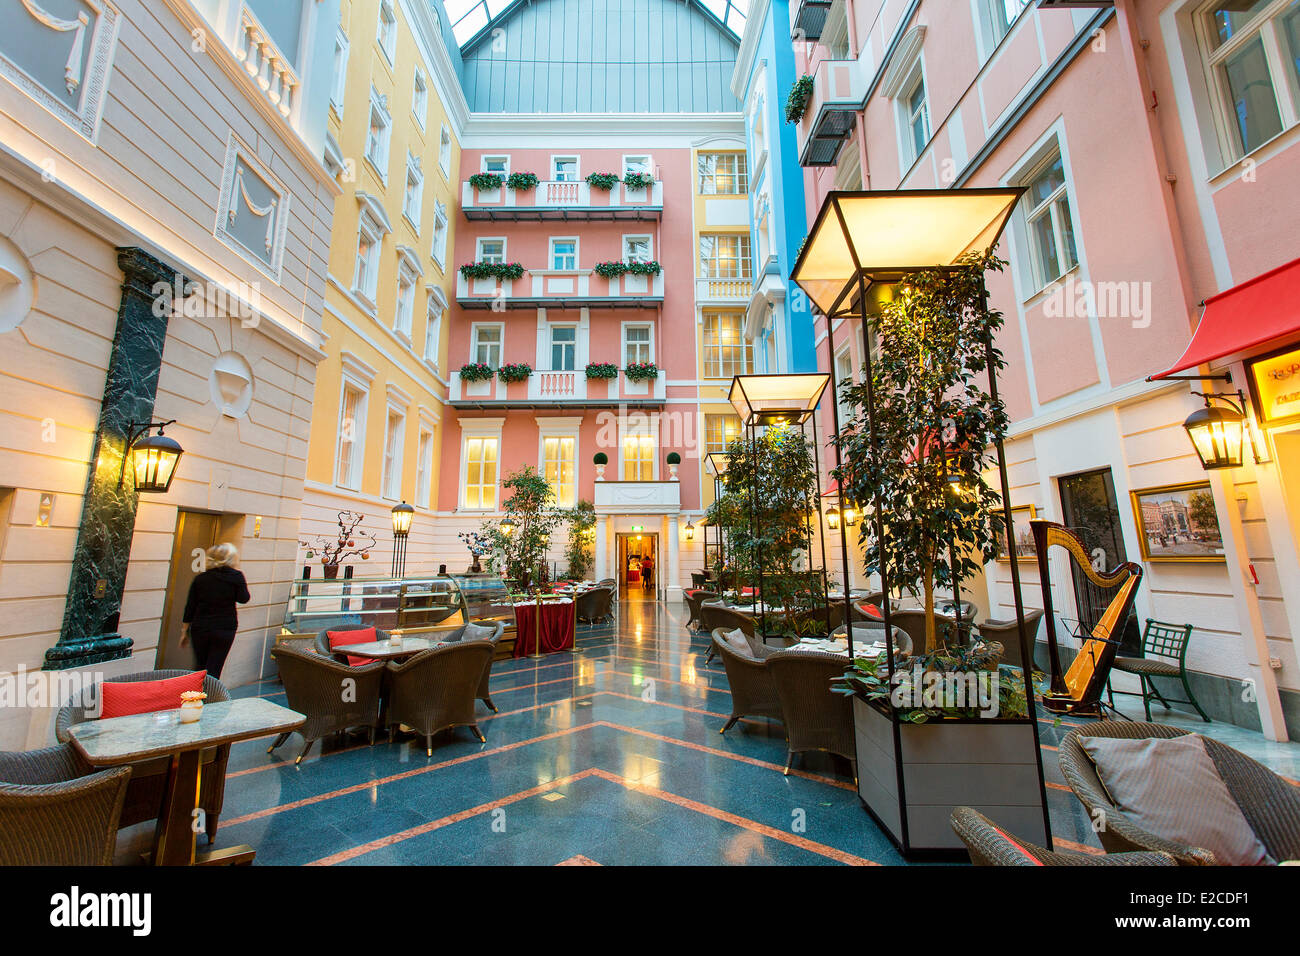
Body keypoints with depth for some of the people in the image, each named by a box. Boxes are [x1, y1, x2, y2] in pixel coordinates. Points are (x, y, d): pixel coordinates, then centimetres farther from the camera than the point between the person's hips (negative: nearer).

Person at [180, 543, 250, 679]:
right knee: (213, 670, 4)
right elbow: (243, 599, -5)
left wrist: (184, 632, 14)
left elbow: (189, 608, 5)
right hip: (225, 629, -3)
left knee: (200, 667, 20)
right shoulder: (236, 576, -8)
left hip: (199, 628, 3)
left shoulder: (200, 579, 2)